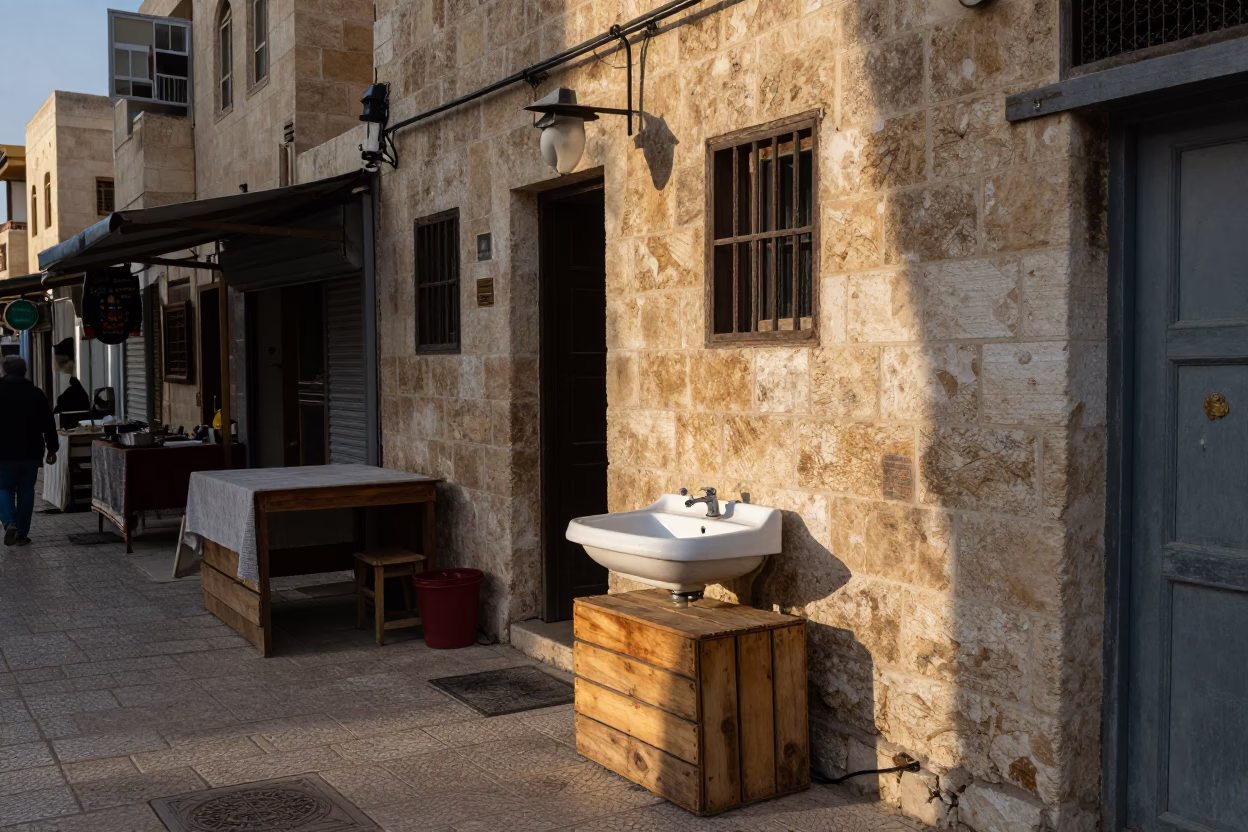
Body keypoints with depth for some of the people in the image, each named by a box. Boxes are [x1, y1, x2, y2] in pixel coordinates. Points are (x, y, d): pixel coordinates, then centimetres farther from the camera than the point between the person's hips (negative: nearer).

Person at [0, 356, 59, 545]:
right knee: (26, 491, 9)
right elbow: (48, 424, 2)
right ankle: (22, 533, 9)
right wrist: (52, 449, 9)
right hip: (31, 452, 1)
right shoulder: (36, 393, 1)